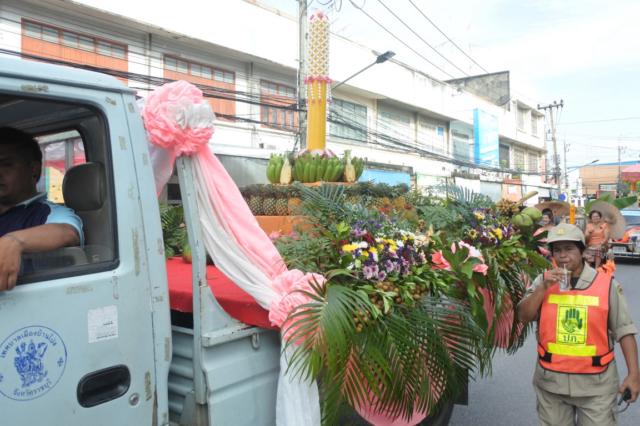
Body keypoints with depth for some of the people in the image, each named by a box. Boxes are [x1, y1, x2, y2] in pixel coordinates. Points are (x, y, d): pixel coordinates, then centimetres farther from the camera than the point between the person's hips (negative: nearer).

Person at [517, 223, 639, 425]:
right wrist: (544, 287, -16)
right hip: (551, 380, 2)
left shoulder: (607, 284, -5)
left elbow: (623, 331, -3)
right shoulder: (543, 281, 1)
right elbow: (524, 316, -6)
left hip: (596, 382, -2)